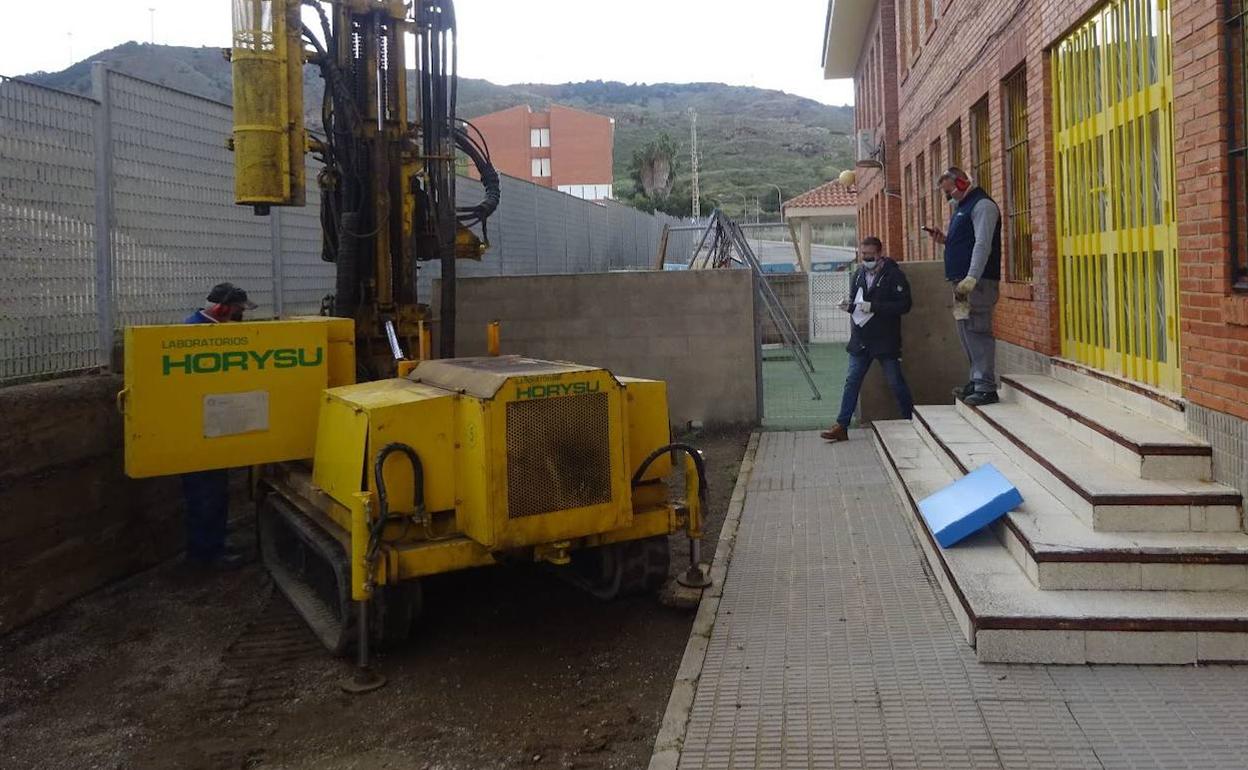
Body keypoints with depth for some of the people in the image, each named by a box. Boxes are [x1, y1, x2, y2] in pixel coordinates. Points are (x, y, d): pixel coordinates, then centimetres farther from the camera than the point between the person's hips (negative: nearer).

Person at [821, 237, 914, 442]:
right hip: (860, 340, 5)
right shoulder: (859, 275, 10)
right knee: (851, 382, 3)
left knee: (896, 383, 3)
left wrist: (873, 307, -21)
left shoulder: (893, 275, -8)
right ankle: (841, 426, 5)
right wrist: (850, 306, -2)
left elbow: (904, 305, -15)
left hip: (886, 340, -5)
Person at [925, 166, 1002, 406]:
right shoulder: (963, 207, 23)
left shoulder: (982, 205, -7)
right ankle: (976, 381, 17)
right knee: (967, 332, 11)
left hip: (978, 283, -10)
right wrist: (945, 239, 11)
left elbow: (983, 244, -17)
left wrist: (971, 279, -24)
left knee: (977, 332, -12)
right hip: (963, 282, 10)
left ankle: (986, 388, -11)